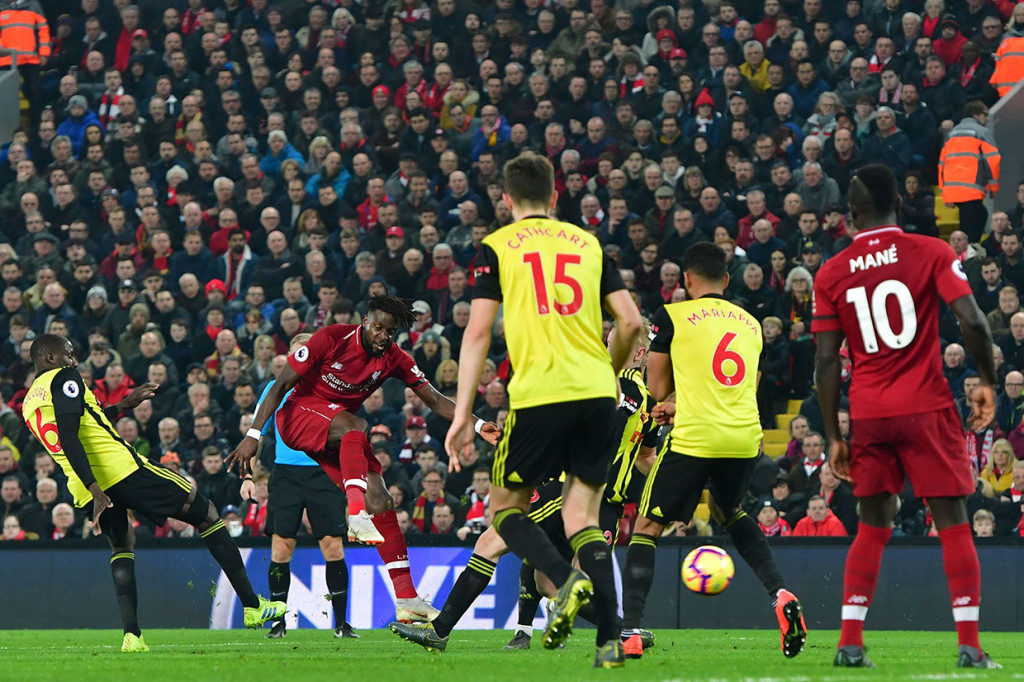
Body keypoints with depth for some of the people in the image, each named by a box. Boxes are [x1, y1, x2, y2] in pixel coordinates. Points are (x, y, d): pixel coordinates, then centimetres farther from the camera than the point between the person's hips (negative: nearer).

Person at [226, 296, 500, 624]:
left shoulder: (394, 359, -2)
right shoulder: (331, 339, -16)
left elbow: (435, 400, -2)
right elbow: (281, 385, -14)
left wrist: (477, 425, -18)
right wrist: (253, 434, -20)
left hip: (341, 433, 5)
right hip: (298, 417, -5)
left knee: (380, 500, -10)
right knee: (354, 425, -37)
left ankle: (407, 600, -10)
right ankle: (356, 514, -52)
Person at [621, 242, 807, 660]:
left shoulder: (671, 318, 2)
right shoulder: (751, 324, 17)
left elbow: (657, 390, 6)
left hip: (694, 437, -5)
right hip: (746, 437, 5)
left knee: (647, 527, 6)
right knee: (729, 512, 32)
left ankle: (630, 630, -9)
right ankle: (780, 595, 12)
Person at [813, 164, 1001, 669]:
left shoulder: (831, 274, 4)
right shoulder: (932, 253, -3)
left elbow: (827, 361, 3)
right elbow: (971, 321, -13)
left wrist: (833, 437, 7)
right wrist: (987, 381, 2)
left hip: (867, 414, 2)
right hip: (927, 408, -2)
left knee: (873, 527, 14)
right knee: (953, 523, 3)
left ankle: (850, 643, 5)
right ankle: (970, 646, -4)